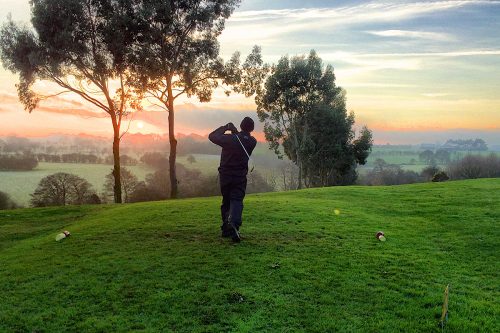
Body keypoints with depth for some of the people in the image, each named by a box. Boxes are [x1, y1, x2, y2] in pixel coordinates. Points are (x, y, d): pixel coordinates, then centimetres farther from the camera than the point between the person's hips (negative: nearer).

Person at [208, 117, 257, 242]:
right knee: (237, 201, -7)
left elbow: (212, 136, -1)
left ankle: (226, 229, 20)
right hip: (240, 177, 0)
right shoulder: (252, 142, -3)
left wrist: (225, 128, 5)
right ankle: (234, 224, -34)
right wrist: (235, 131, 11)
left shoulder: (230, 138, -12)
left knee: (226, 201, 15)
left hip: (225, 175, 1)